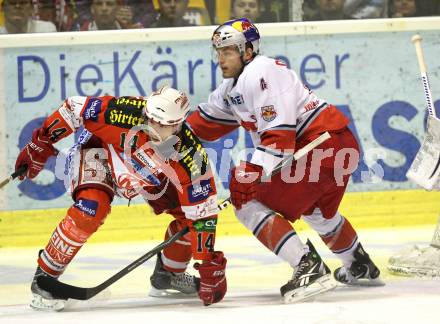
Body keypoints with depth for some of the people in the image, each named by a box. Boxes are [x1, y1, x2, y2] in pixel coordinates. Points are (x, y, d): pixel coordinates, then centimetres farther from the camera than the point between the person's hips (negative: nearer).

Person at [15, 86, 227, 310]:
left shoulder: (191, 156, -32)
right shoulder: (125, 114, -39)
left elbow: (203, 213, -26)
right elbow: (74, 108, -25)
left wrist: (210, 265, -27)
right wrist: (40, 144, -19)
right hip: (99, 153, -4)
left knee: (189, 212, -7)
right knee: (91, 209, -30)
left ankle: (168, 274, 20)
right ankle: (44, 277, -16)